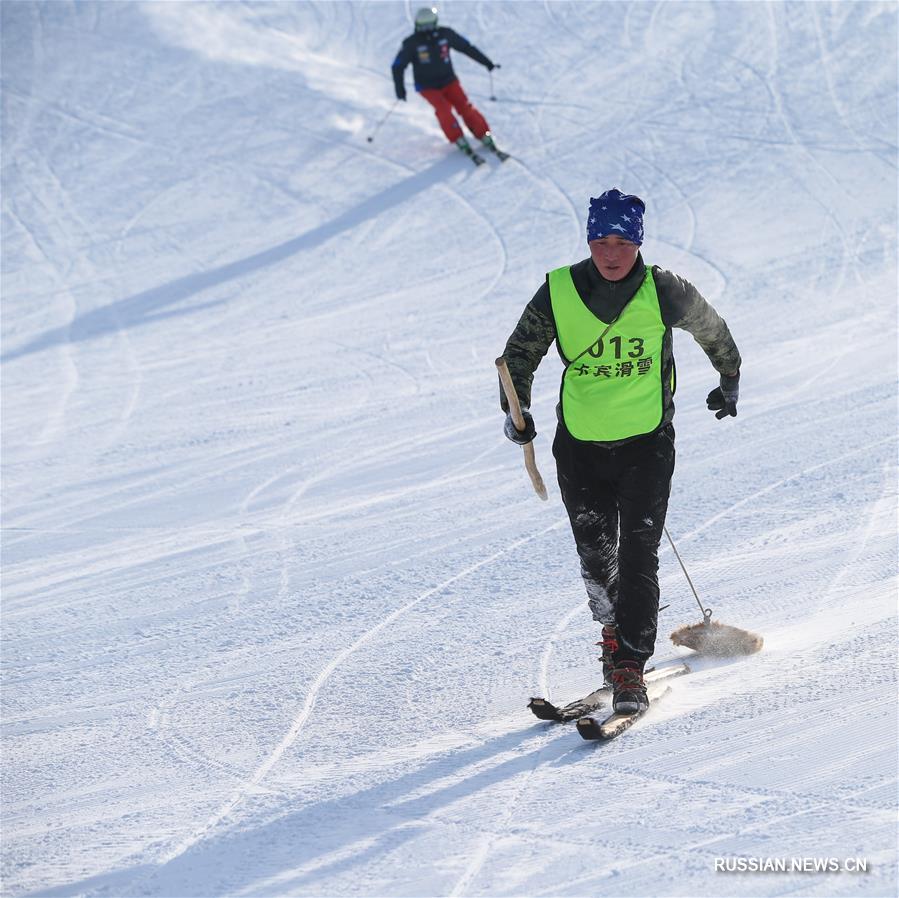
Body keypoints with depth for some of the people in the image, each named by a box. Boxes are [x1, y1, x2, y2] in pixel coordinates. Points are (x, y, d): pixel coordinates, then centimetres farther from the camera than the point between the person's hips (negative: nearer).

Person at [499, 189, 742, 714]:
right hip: (580, 447, 2)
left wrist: (730, 384, 27)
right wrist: (516, 408, -8)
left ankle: (631, 670, -10)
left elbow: (712, 330, 13)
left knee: (638, 556, -11)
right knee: (595, 556, 10)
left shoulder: (663, 291, -7)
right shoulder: (559, 292, -5)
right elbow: (521, 353, 8)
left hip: (647, 443, -2)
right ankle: (616, 632, 36)